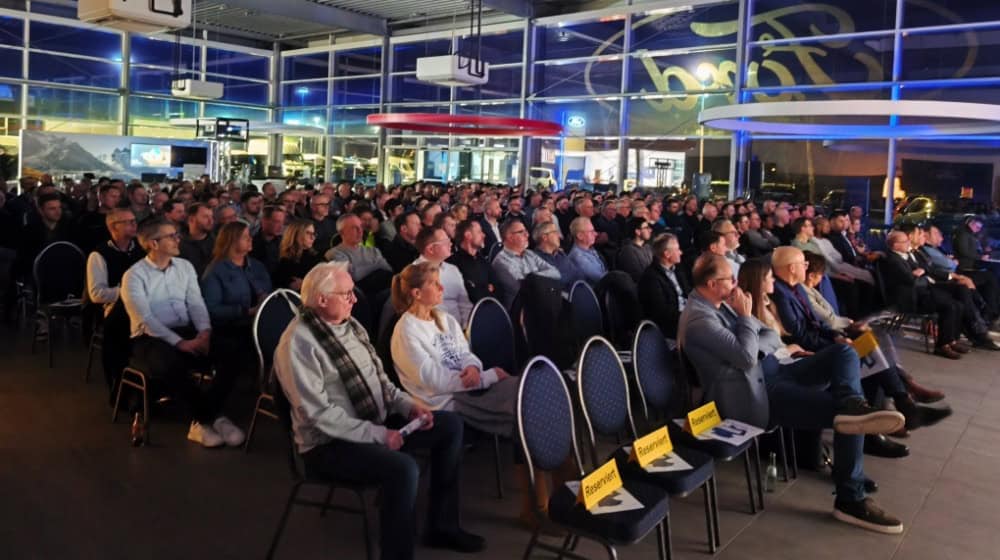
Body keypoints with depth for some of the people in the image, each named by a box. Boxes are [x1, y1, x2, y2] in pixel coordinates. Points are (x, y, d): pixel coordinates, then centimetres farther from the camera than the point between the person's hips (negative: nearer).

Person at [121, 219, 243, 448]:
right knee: (171, 364, -39)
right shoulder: (134, 275, -4)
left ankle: (204, 419, -16)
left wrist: (204, 332, -14)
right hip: (150, 339, -5)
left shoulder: (185, 266, 13)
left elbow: (196, 303, 6)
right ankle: (213, 416, -19)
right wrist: (179, 342, -23)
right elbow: (145, 319, -14)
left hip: (187, 332, 5)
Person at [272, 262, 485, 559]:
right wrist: (376, 434, -23)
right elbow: (320, 414, -24)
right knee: (403, 467, -33)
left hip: (376, 422, 9)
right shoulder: (298, 342, -20)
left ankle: (442, 525, 14)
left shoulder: (350, 324, 6)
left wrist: (408, 405, -3)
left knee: (450, 424, 5)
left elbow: (377, 378, 14)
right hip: (330, 443, -9)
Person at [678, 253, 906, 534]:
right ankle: (851, 500, -15)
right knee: (849, 422, -19)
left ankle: (851, 404, -37)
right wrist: (745, 316, -14)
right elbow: (746, 357, -25)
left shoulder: (720, 302, 13)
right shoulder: (699, 319, -20)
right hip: (757, 393, -10)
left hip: (770, 368, 10)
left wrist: (782, 349, 5)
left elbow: (765, 335, 23)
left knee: (844, 352, -9)